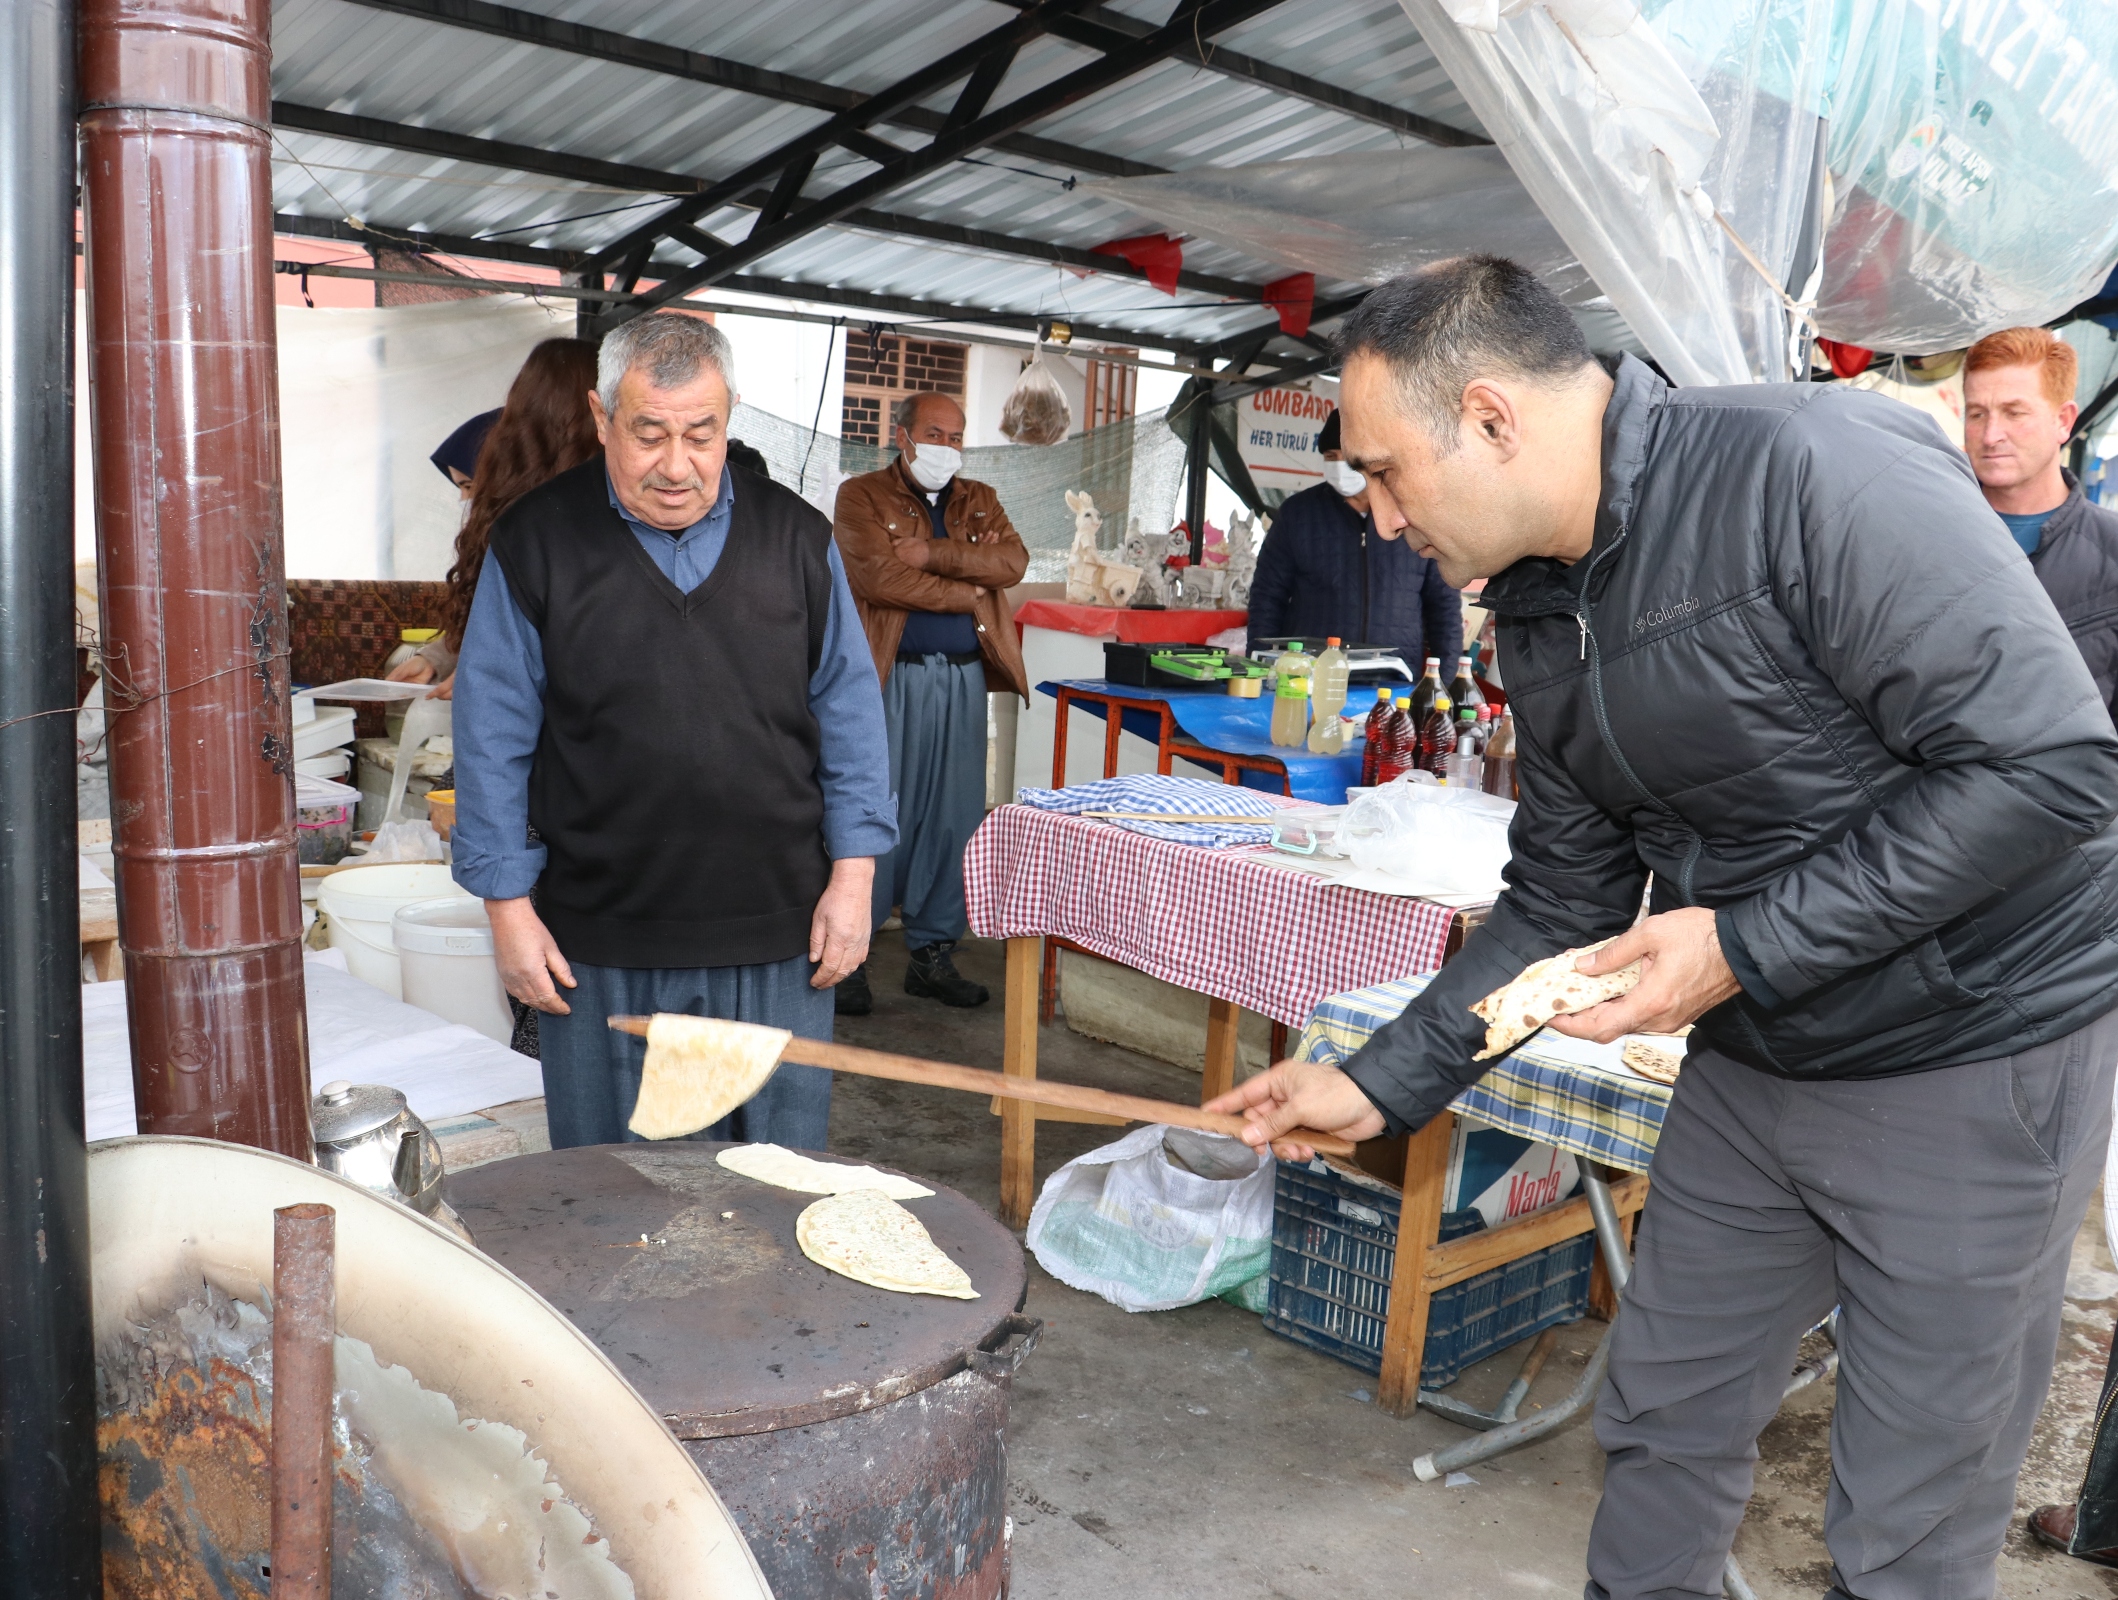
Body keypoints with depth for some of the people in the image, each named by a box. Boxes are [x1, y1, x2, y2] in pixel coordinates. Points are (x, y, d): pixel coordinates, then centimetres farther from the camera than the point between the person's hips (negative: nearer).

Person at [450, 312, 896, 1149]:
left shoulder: (795, 536, 4)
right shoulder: (536, 542, -1)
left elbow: (849, 712, 6)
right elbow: (494, 738, 1)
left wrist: (852, 876, 1)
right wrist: (509, 906, -2)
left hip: (776, 936, 1)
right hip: (600, 941, -1)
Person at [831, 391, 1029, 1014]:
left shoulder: (979, 501, 18)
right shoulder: (862, 496, 3)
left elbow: (1013, 560, -2)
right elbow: (877, 577, -13)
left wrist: (933, 552, -12)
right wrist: (969, 591, -5)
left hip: (963, 681, 5)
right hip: (891, 679, -4)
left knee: (954, 820, 6)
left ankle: (932, 952, 17)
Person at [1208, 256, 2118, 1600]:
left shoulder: (1817, 471, -23)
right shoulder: (1541, 611, 2)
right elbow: (1562, 906, 8)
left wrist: (1747, 947, -25)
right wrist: (1382, 1084, 5)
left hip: (1975, 1054, -7)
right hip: (1754, 1060, 7)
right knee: (1665, 1417, 18)